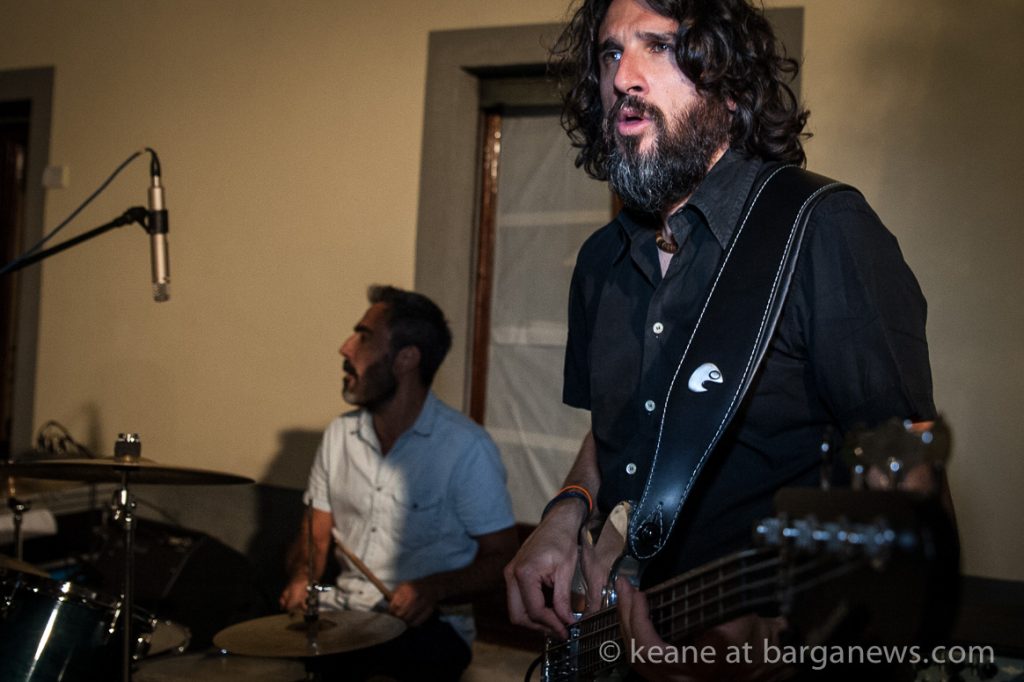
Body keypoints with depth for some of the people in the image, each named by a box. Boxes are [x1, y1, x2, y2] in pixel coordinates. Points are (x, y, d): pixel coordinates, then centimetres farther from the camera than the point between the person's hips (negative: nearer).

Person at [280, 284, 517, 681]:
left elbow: (501, 556, -8)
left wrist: (434, 588, -25)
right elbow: (315, 533, 12)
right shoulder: (339, 435, 6)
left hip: (429, 624, -4)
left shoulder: (466, 447, -12)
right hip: (343, 612, 4)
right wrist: (302, 576, -10)